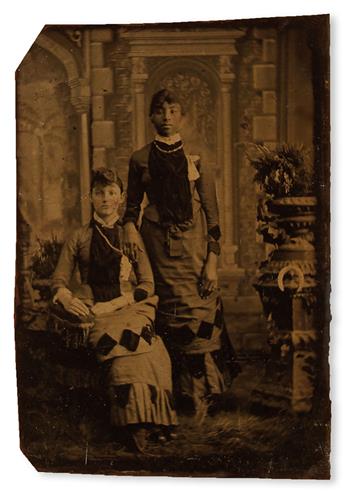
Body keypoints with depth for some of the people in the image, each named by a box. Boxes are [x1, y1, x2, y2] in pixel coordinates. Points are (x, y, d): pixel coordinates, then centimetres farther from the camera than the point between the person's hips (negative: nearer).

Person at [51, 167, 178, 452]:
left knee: (129, 340, -35)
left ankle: (137, 421, -29)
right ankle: (137, 422, -28)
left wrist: (113, 305, -10)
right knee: (125, 344, -32)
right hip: (91, 309, 0)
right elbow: (59, 281, 13)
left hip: (129, 309, 0)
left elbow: (148, 285, 5)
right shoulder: (79, 238, 16)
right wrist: (67, 299, -11)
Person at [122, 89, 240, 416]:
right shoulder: (140, 159, 6)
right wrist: (129, 226, -5)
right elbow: (133, 204, 18)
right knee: (172, 313, -1)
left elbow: (212, 213, 1)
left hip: (193, 243, -1)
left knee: (200, 312, -4)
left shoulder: (195, 159, 3)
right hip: (159, 244, 1)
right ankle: (183, 393, 12)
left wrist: (212, 262, -6)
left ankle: (203, 395, 9)